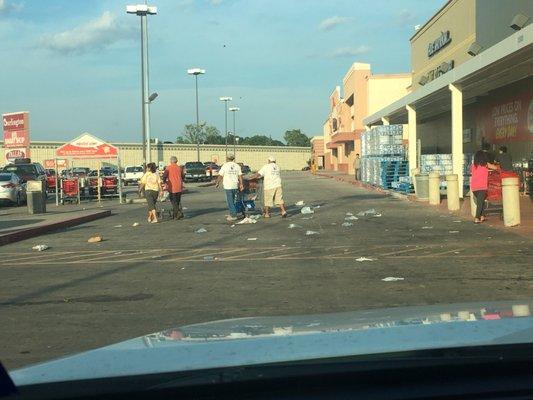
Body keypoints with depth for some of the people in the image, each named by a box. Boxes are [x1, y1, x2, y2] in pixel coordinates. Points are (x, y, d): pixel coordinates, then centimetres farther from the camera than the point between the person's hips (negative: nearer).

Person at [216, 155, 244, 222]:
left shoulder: (225, 166, -5)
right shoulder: (237, 166, 7)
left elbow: (220, 176, -5)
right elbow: (240, 176, 4)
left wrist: (217, 183, 7)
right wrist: (241, 184, 9)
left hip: (228, 186, -5)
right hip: (235, 186, 5)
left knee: (230, 201, -3)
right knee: (232, 201, 16)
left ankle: (233, 215, -8)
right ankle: (232, 214, 20)